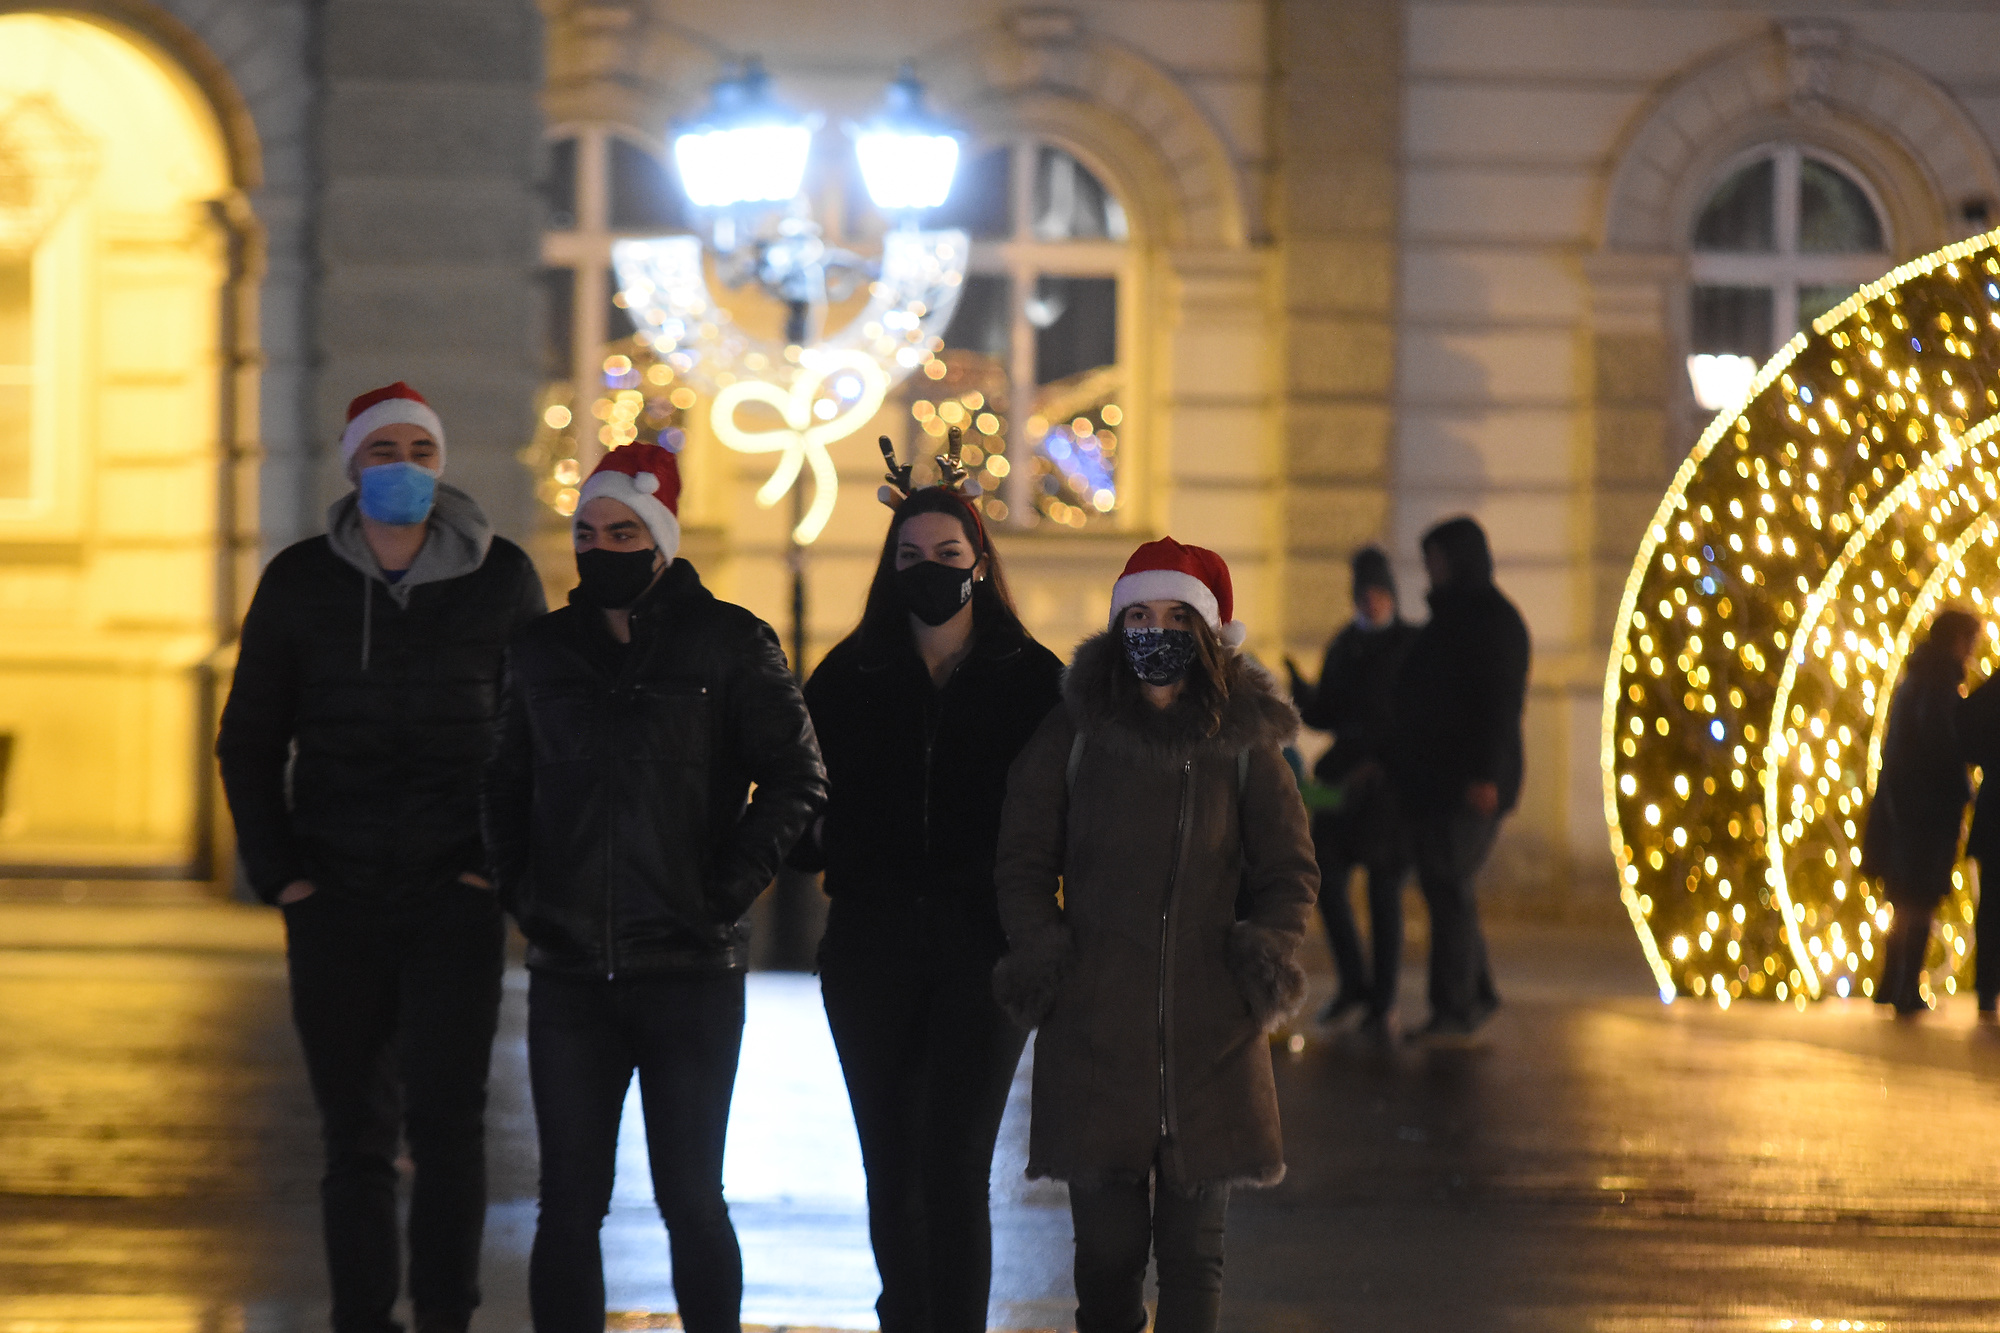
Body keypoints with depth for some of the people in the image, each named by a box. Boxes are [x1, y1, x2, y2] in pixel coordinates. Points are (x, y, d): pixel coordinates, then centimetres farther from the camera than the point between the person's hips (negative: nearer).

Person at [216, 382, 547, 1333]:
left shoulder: (500, 577, 3)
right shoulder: (300, 582, 5)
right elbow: (250, 739, 11)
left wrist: (506, 857, -2)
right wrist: (277, 872, 1)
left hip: (456, 895, -1)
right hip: (336, 897, 1)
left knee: (447, 1112, -12)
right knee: (356, 1131, 4)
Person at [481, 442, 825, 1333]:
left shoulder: (728, 643, 1)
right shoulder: (542, 651, 11)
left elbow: (797, 780, 0)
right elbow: (504, 785, 21)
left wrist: (724, 891, -7)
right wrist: (521, 890, 7)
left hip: (690, 968, -3)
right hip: (568, 974, 3)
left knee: (691, 1201, -1)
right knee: (569, 1202, 2)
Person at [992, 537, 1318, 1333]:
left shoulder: (1244, 744, 6)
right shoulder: (1073, 735, 5)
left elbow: (1290, 873, 12)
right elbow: (1023, 864, 10)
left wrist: (1262, 960, -3)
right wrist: (1043, 964, -4)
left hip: (1210, 1034, 0)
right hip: (1096, 1028, 0)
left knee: (1193, 1251, 3)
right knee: (1107, 1250, 0)